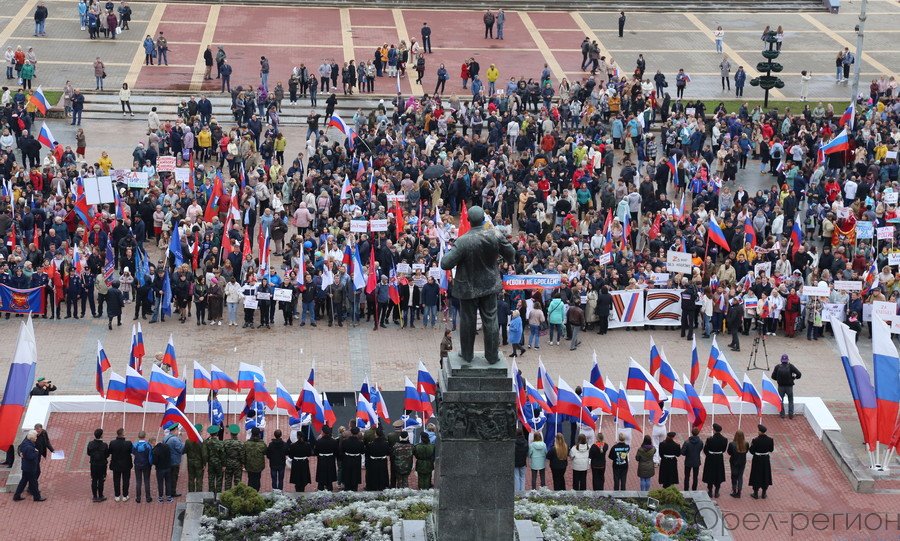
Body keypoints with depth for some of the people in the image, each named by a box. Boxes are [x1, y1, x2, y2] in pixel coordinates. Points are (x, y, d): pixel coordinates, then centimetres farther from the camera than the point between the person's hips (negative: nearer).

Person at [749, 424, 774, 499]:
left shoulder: (755, 440, -22)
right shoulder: (770, 440, -12)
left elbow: (751, 451, -14)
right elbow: (771, 449, 1)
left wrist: (752, 444, 3)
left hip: (757, 460, -3)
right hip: (766, 460, 3)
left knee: (756, 476, 12)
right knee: (765, 476, 17)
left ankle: (756, 494, 19)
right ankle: (764, 494, 25)